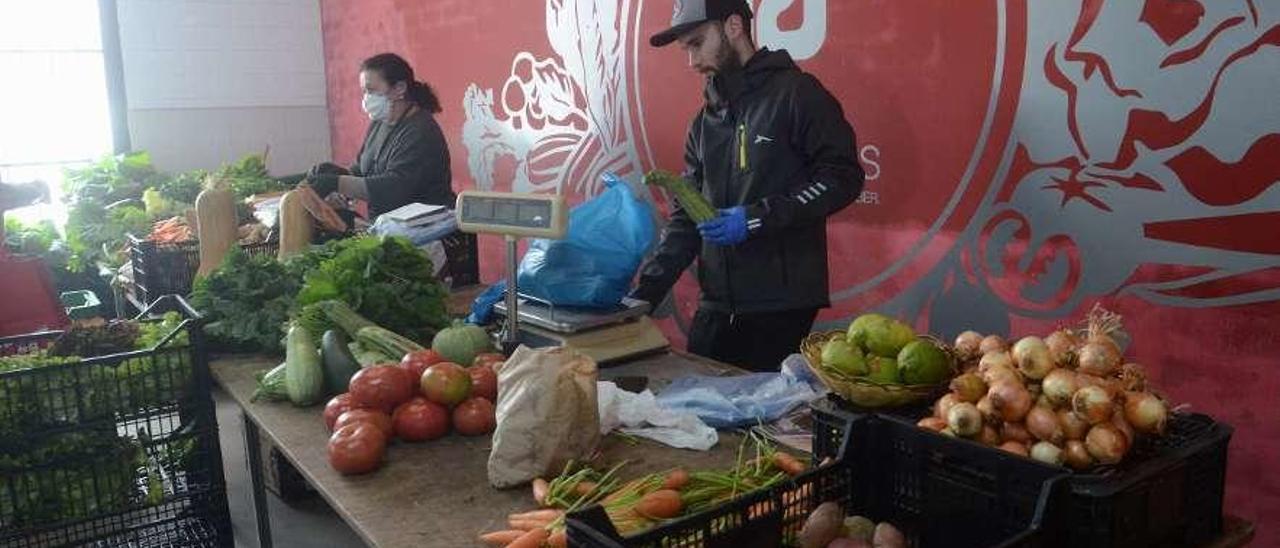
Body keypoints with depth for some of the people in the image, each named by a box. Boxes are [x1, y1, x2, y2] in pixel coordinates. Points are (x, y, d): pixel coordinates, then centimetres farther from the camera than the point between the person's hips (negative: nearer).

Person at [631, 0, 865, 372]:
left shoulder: (797, 93, -3)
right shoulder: (705, 121, 16)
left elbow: (843, 177, -9)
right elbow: (686, 218, 15)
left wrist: (758, 217, -17)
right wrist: (644, 294, 5)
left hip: (781, 307, -6)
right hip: (715, 306, 6)